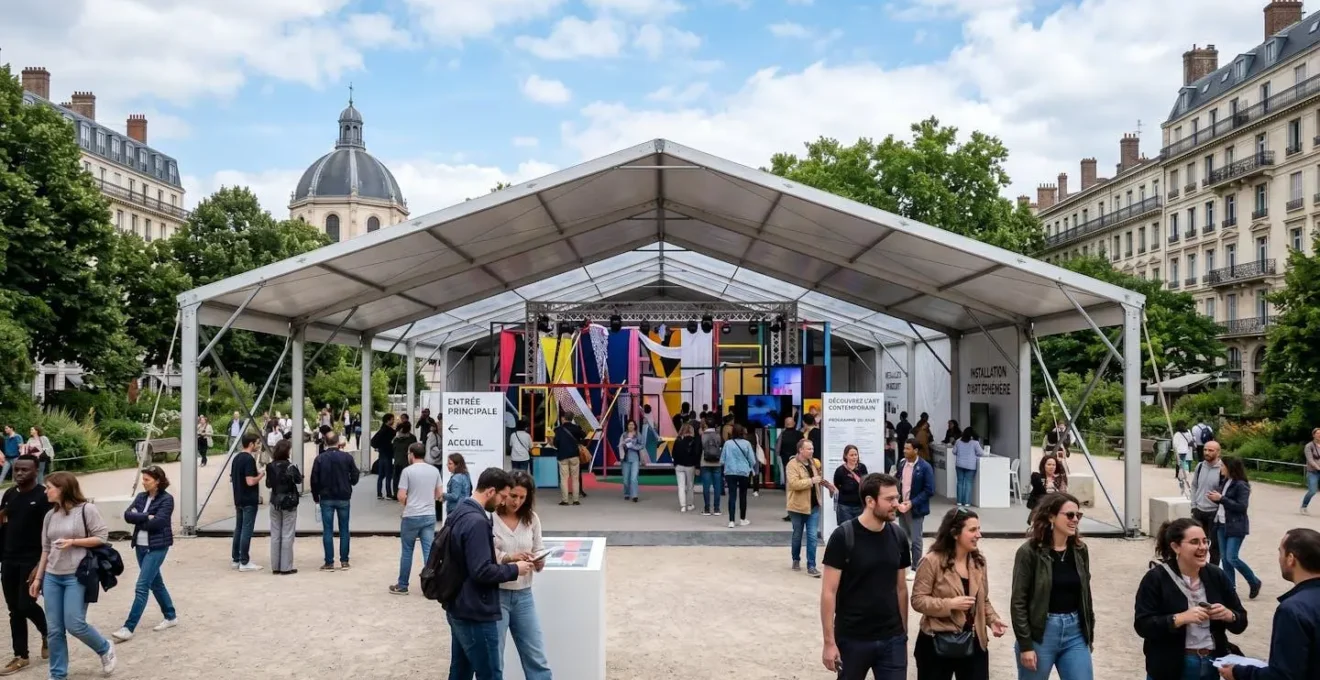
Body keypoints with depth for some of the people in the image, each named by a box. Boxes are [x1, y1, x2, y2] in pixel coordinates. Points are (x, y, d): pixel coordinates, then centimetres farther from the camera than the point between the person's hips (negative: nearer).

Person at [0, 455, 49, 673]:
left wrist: (42, 563, -18)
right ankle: (21, 657, 16)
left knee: (26, 605, -7)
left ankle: (47, 634, 22)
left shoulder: (44, 496, -11)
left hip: (32, 561, -6)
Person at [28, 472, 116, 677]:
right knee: (53, 629, 6)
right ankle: (58, 675, 17)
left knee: (75, 625, -8)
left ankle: (105, 649, 18)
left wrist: (73, 541, -18)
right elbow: (46, 550, 14)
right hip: (52, 577, 6)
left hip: (77, 577, -6)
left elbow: (102, 537, -10)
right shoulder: (50, 515, 9)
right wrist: (38, 577, 13)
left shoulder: (86, 509, -9)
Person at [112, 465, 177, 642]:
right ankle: (171, 617, 30)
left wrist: (138, 519, -8)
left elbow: (157, 523, -21)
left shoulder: (166, 499, -11)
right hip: (140, 546, 8)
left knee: (141, 587, -9)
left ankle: (129, 628, -7)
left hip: (157, 548, -8)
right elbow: (127, 515, -4)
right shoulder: (141, 496, 8)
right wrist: (146, 517, -16)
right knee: (156, 583, 16)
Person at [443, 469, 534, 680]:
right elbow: (481, 571, -26)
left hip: (457, 608, 10)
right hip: (475, 613, -10)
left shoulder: (458, 513, 9)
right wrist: (514, 569, -12)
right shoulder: (477, 521, -22)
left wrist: (507, 564, 14)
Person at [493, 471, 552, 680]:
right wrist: (507, 557, -29)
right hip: (495, 594, -4)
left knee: (536, 657, 11)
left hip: (523, 595, 4)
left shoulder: (532, 519, 3)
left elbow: (539, 552, 7)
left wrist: (539, 562, -14)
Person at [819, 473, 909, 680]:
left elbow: (901, 588, 10)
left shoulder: (898, 537, 1)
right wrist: (829, 642, -13)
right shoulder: (843, 537, -13)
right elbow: (829, 592, -11)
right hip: (852, 639, -3)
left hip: (892, 639, 3)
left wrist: (904, 632, 12)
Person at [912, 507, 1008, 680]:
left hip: (973, 644, 5)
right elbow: (917, 600, -13)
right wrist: (950, 604, -23)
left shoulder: (979, 561, 7)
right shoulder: (932, 561, -13)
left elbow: (983, 600, 15)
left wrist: (993, 619, -4)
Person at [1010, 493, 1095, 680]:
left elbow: (1085, 593, 14)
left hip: (1075, 631, 4)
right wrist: (1025, 645, -14)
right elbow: (1019, 602, -11)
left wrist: (1089, 632, 14)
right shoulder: (1030, 552, -11)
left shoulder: (1080, 550, 5)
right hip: (1040, 633, -4)